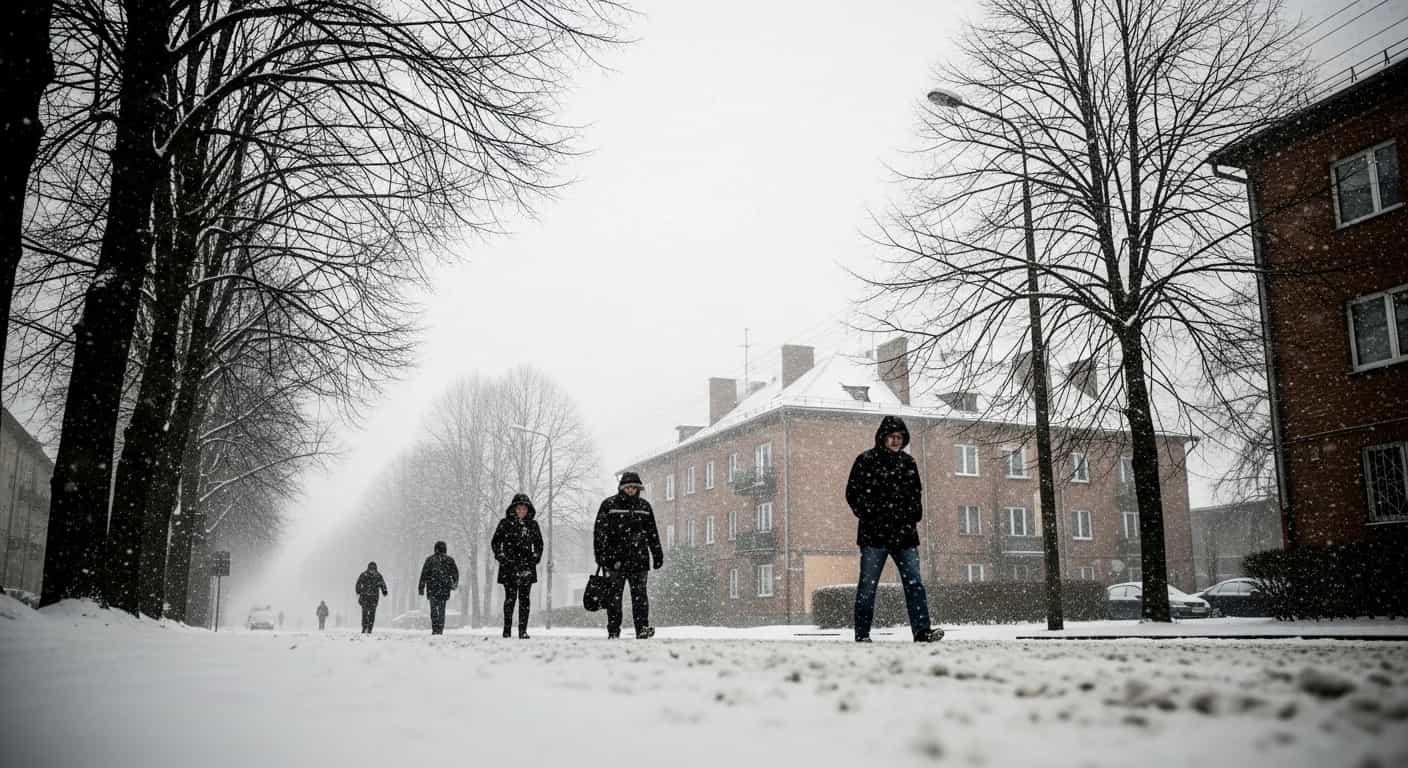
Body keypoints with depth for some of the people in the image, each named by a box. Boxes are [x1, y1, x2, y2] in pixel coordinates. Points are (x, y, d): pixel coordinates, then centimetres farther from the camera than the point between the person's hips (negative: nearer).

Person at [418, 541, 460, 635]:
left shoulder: (430, 559, 2)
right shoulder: (449, 560, 5)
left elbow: (424, 574, 0)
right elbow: (455, 573, 8)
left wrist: (421, 588, 3)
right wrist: (455, 584, 23)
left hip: (432, 588, -1)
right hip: (445, 588, 1)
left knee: (434, 609, 2)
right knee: (442, 609, 8)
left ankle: (435, 629, -10)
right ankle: (440, 630, 4)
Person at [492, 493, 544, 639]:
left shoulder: (532, 524, 10)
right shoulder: (505, 523, 3)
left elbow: (539, 543, 21)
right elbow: (495, 542, 8)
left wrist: (536, 557, 7)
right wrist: (500, 556, -3)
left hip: (527, 566, 2)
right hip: (509, 567, -2)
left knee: (524, 599, 0)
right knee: (510, 598, -4)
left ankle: (523, 631, 2)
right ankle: (507, 630, 3)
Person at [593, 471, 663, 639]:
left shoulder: (644, 506, 13)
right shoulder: (609, 504, 3)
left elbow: (652, 533, 19)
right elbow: (599, 531, 0)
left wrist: (658, 555, 17)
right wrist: (600, 554, -7)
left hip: (639, 558, 2)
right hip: (615, 558, -2)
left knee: (640, 594, -2)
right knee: (614, 595, 2)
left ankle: (643, 629, -2)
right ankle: (613, 631, 8)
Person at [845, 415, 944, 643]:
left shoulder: (908, 462, 15)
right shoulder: (866, 460, 1)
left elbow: (916, 494, 23)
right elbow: (852, 493, -1)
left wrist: (914, 516, 10)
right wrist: (868, 515, -9)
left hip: (904, 533, 4)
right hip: (874, 533, -4)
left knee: (914, 583, -3)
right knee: (868, 585, 0)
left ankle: (922, 630, -4)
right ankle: (862, 635, 6)